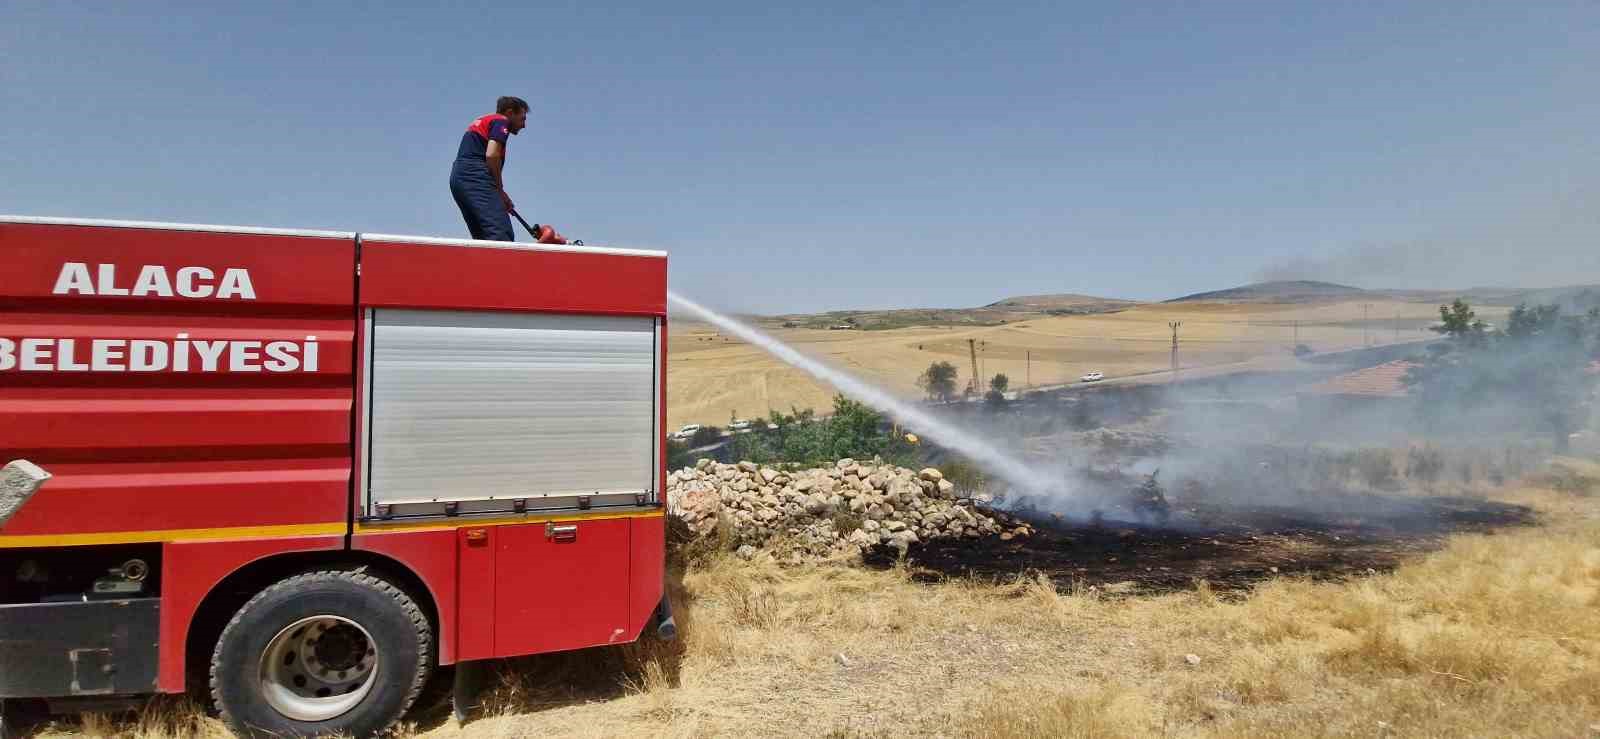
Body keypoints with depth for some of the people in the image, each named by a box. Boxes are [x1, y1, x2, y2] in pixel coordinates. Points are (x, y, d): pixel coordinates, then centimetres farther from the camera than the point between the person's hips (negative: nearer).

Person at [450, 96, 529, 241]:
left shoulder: (481, 122, 31)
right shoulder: (501, 121, 4)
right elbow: (491, 155, -12)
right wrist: (500, 190, -2)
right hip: (475, 176, -9)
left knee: (482, 238, 6)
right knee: (502, 235, -23)